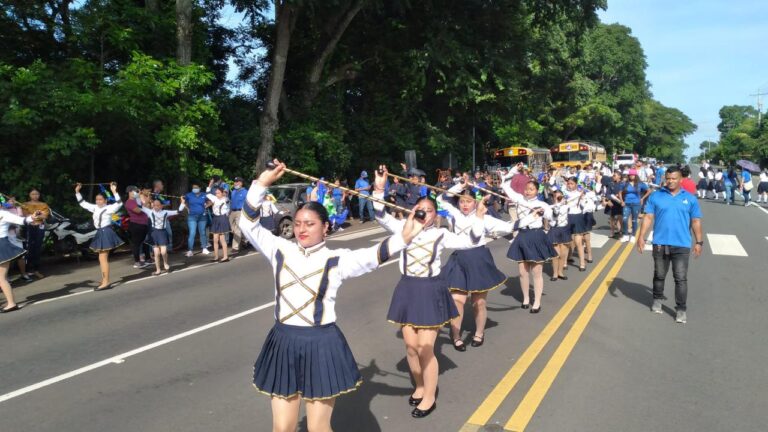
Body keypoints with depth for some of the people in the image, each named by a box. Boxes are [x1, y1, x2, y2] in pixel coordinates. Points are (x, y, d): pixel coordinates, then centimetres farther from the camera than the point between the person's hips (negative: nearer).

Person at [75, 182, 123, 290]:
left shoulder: (109, 208, -11)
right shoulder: (95, 208, 13)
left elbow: (119, 204, -28)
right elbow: (83, 203, 23)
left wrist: (114, 191, -34)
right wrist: (77, 192, 17)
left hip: (106, 232, -9)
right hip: (99, 233, 9)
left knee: (103, 258, -11)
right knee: (103, 258, 14)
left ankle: (106, 282, -10)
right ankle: (104, 281, 22)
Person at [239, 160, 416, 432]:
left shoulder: (336, 260, -5)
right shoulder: (281, 251, 3)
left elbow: (372, 257, -18)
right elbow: (249, 224, 0)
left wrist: (404, 238, -33)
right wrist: (263, 182, -8)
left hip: (321, 346, -3)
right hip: (284, 344, 3)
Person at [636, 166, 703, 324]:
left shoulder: (690, 199, 3)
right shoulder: (656, 196, 2)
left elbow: (696, 222, 6)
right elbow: (648, 217, 0)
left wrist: (699, 242, 3)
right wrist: (641, 236, -8)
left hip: (681, 245, -1)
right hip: (660, 243, 1)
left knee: (681, 278, -1)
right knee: (659, 275, 15)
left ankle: (681, 309, 6)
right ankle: (657, 300, 34)